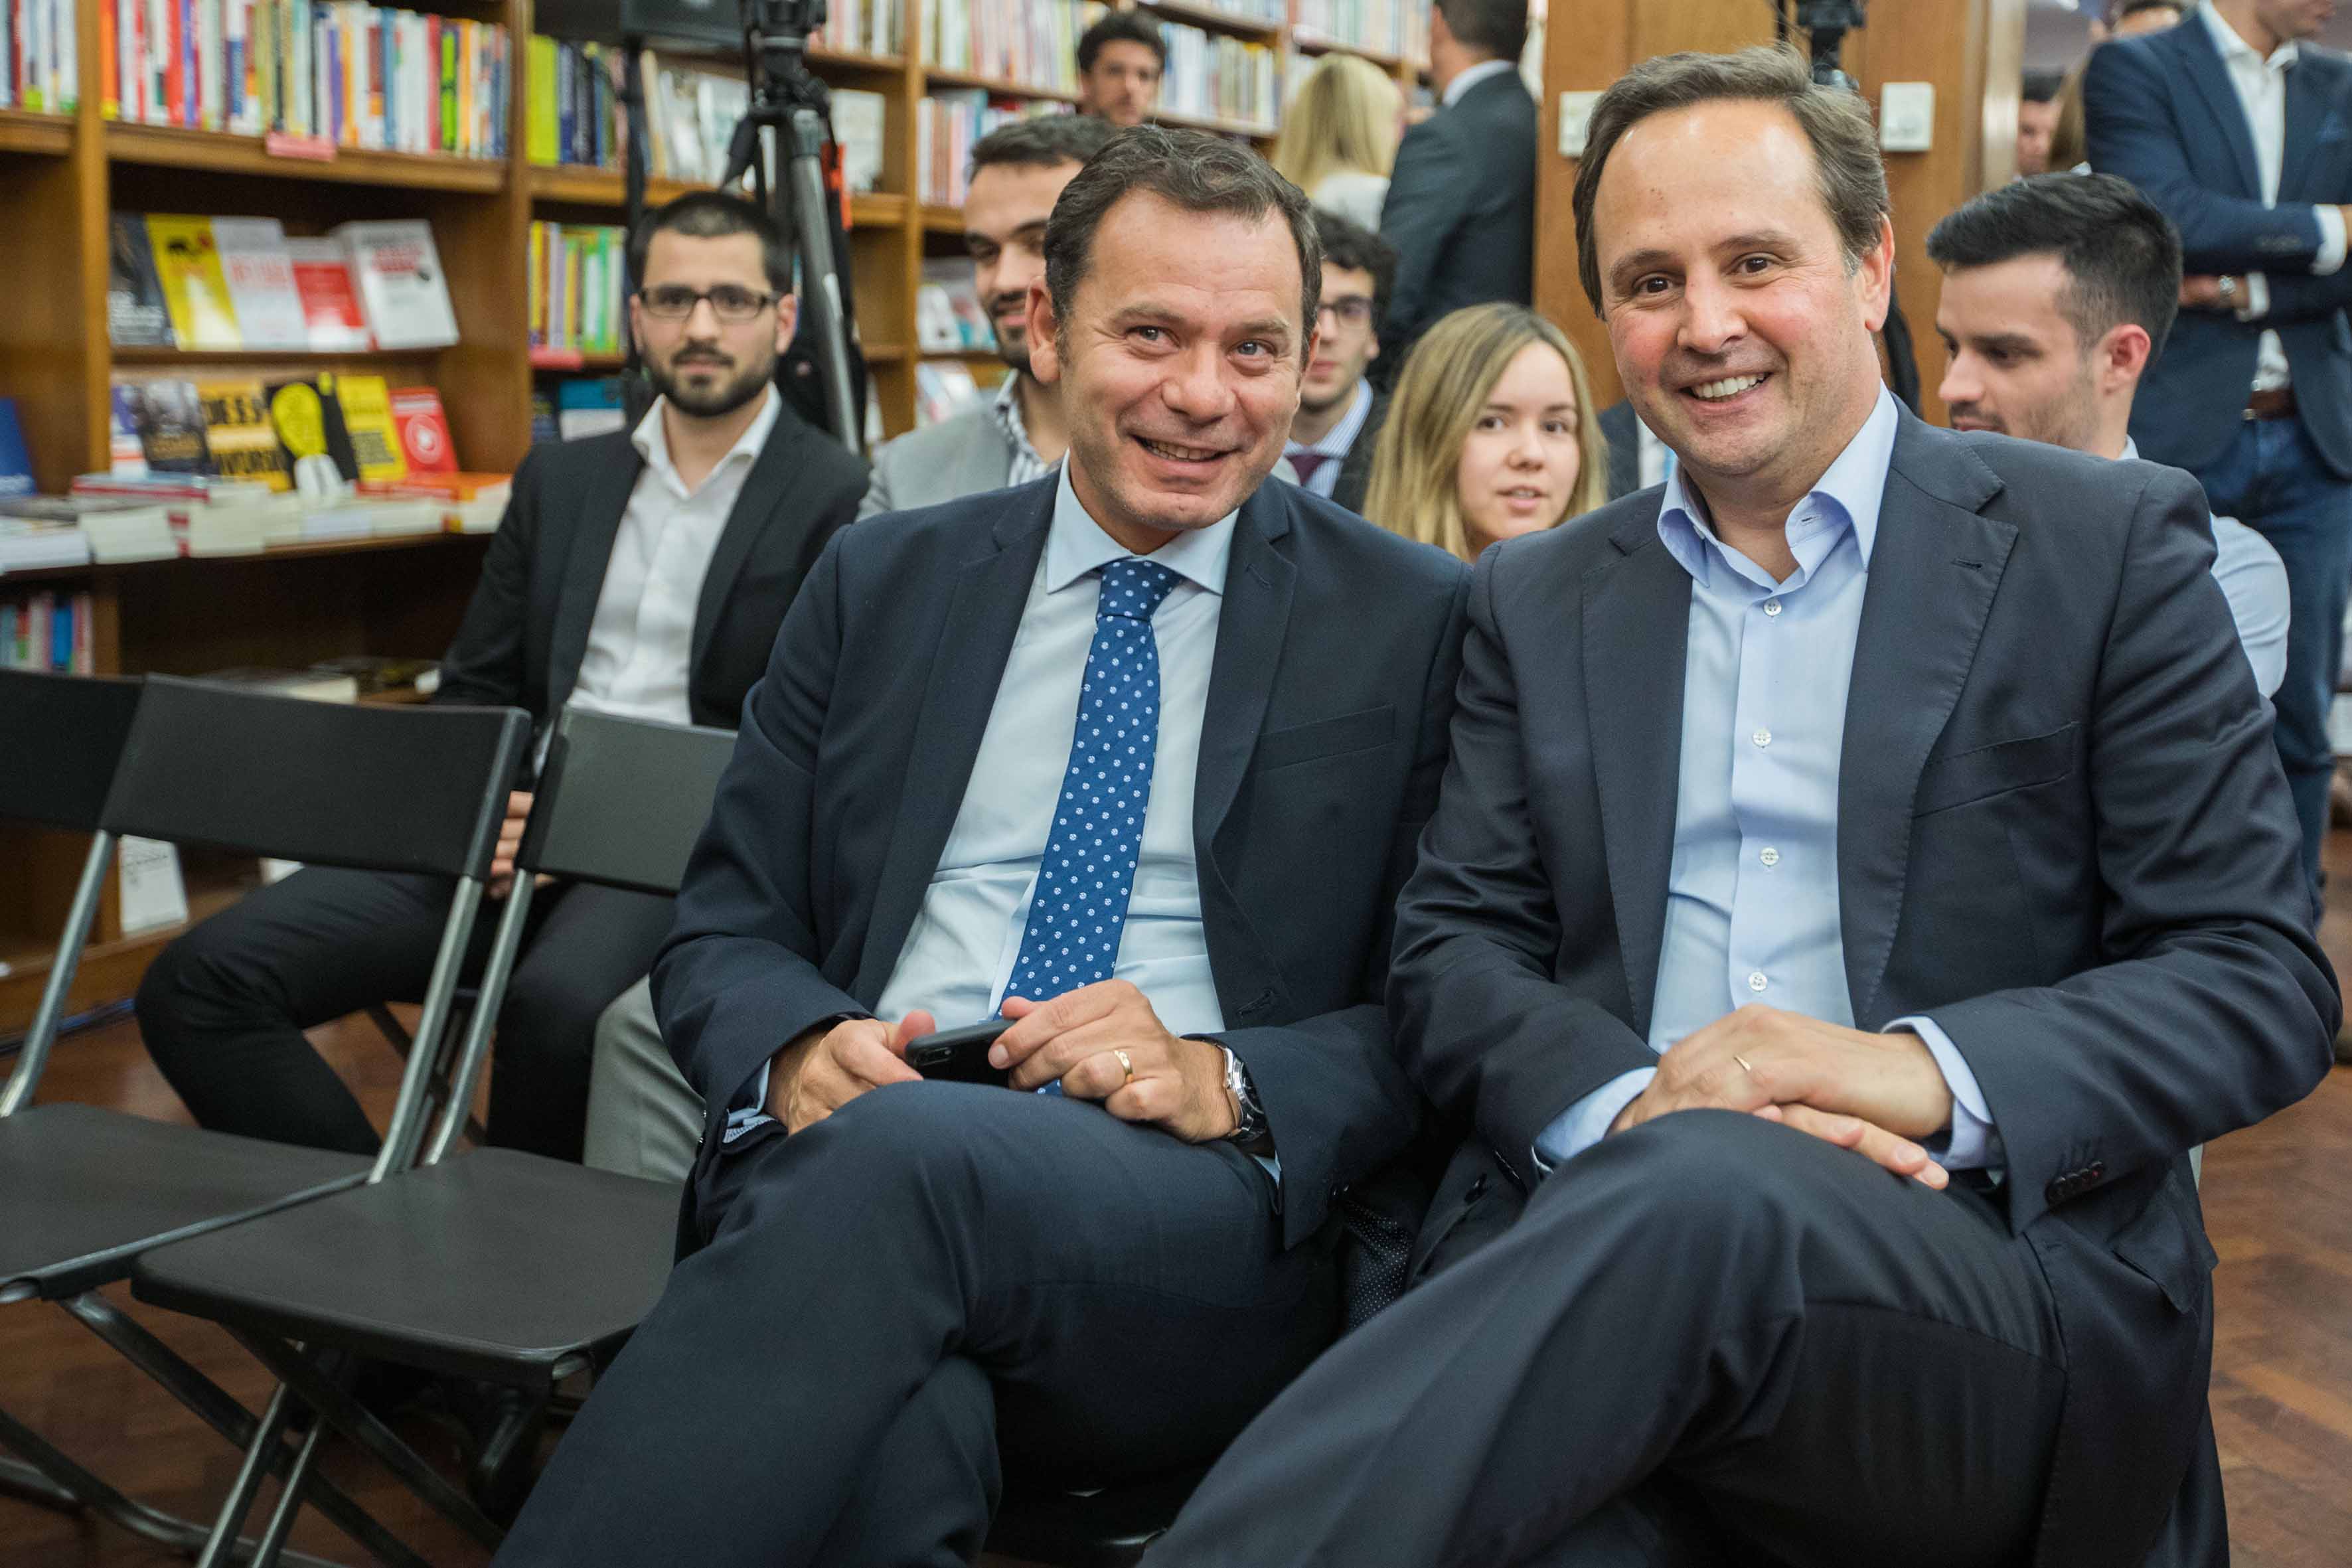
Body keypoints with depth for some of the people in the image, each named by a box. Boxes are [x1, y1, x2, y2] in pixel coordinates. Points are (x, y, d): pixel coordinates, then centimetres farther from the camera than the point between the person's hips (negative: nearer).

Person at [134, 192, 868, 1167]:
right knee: (203, 982, -14)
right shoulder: (558, 481, 21)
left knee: (560, 1004, -39)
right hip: (512, 831, 6)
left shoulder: (843, 502, 2)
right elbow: (475, 688, 20)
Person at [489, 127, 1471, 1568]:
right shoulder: (881, 585, 16)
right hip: (836, 1169, 1)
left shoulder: (1419, 625, 8)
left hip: (1208, 1229, 0)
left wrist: (1225, 1084, -15)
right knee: (882, 1437, -38)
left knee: (895, 1156, -35)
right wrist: (799, 1053, -8)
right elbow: (724, 929, 16)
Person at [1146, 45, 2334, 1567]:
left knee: (1700, 1201, -37)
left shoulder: (2109, 544, 7)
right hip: (1595, 1230, 2)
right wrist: (1622, 1102, -11)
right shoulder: (1537, 601, 18)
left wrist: (1932, 1073, -16)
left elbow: (2264, 980, 3)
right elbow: (1451, 950, 12)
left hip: (2003, 1283, -1)